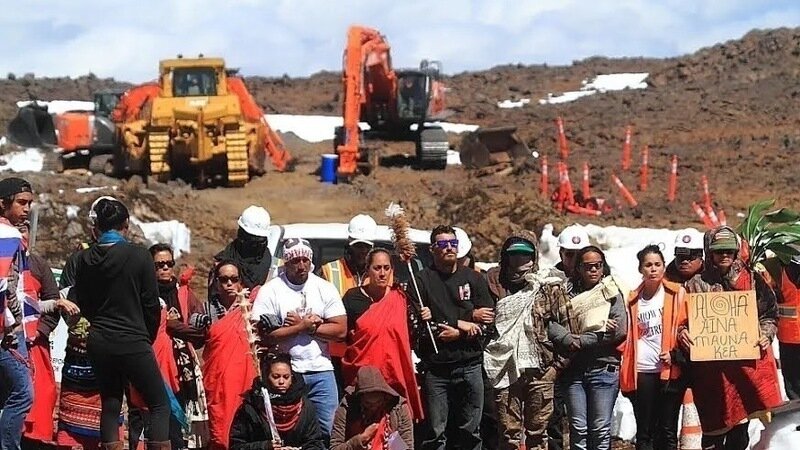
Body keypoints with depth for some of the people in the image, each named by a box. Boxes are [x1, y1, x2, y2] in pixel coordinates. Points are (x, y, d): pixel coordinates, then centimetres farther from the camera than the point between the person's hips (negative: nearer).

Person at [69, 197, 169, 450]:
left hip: (98, 342, 5)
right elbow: (151, 304, -7)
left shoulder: (86, 259, 1)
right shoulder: (139, 256, -12)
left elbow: (80, 301, 10)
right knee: (159, 405, 4)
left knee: (110, 406, 13)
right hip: (132, 342, -5)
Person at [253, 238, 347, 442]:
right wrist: (304, 326, -11)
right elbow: (265, 335, -12)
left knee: (325, 431, 1)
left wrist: (305, 325, -8)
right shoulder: (270, 291, -2)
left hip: (321, 371, 2)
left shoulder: (325, 288, 6)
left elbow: (341, 330, -2)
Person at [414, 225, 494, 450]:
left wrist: (457, 334, -11)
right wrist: (464, 321, -8)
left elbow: (488, 318, 4)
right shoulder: (422, 280, 3)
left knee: (470, 431, 6)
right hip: (435, 367, -2)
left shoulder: (474, 279, 12)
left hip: (470, 365, 2)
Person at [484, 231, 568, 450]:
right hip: (505, 368, 0)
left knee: (538, 430, 5)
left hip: (539, 369, 0)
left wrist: (558, 362, -1)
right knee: (509, 432, 2)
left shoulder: (551, 285, 6)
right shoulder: (496, 283, 8)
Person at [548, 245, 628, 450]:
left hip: (603, 368, -2)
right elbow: (552, 324, 1)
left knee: (600, 429, -2)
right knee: (578, 428, 2)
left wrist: (582, 341, -9)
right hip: (573, 370, 2)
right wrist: (570, 340, -17)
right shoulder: (568, 295, 12)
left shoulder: (612, 293, 5)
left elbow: (619, 331, -8)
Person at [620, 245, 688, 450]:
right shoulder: (633, 299, 11)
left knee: (668, 431, 1)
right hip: (642, 371, 2)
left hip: (671, 370, -2)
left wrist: (676, 354, -12)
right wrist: (625, 373, 3)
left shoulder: (677, 293, 4)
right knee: (644, 432, 3)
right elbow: (628, 336, 14)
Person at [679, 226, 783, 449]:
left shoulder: (753, 280, 11)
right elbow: (682, 319, 10)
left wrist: (765, 334, -3)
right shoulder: (697, 284, 9)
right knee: (714, 430, -2)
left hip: (747, 362, 1)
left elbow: (770, 314, 15)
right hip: (711, 367, -1)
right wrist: (682, 333, -11)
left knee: (740, 431, 0)